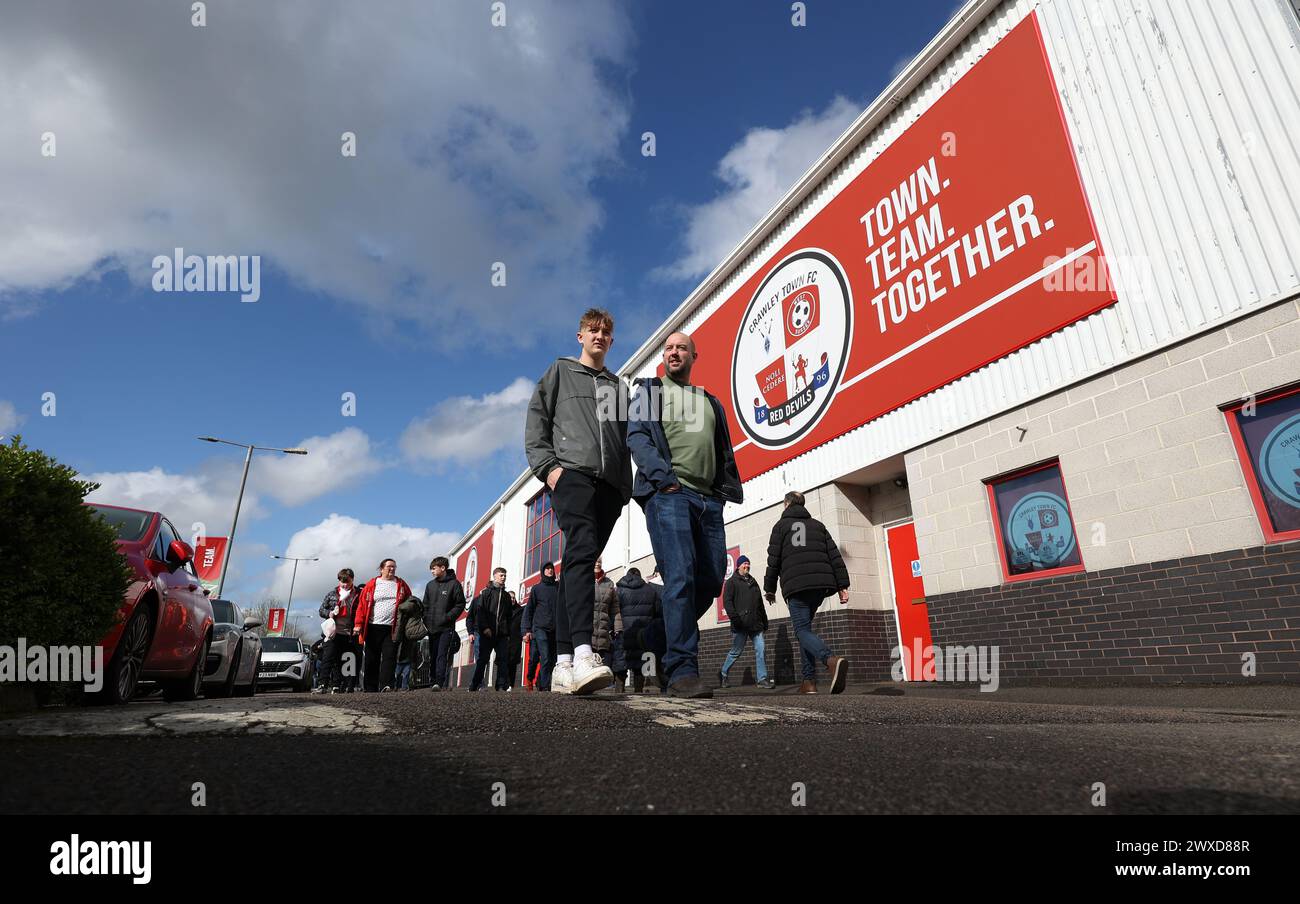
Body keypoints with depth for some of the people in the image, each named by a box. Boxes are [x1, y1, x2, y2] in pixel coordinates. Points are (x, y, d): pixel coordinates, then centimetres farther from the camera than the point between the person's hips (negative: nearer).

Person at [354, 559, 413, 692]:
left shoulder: (401, 585, 10)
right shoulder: (372, 584, 5)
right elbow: (362, 604, 0)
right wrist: (359, 624, -8)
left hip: (393, 628, 0)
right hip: (374, 627, 0)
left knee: (389, 657, -6)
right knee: (372, 659, 6)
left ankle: (386, 685, -9)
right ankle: (370, 688, 14)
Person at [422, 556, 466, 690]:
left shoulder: (454, 583, -3)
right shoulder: (430, 585, 13)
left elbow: (460, 604, -5)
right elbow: (425, 605, 15)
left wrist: (448, 617, -14)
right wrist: (426, 620, 2)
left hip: (447, 628, -5)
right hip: (432, 627, 5)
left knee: (442, 655, -11)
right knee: (433, 656, 9)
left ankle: (439, 682, -16)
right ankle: (433, 681, 17)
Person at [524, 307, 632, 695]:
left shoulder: (619, 386, 29)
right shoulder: (560, 372, 19)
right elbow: (536, 420, 7)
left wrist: (627, 485, 12)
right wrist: (547, 465, -8)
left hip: (610, 482, 5)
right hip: (571, 473, -4)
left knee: (580, 562, 1)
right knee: (582, 550, -26)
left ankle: (563, 663, 0)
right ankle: (582, 653, -38)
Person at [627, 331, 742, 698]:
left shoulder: (710, 402, 28)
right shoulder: (649, 391, 15)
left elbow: (725, 451, 24)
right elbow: (637, 437, 1)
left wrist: (722, 492, 6)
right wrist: (664, 477, -14)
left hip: (708, 500, 6)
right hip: (668, 493, -5)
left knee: (711, 579, 2)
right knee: (681, 577, -16)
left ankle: (657, 637, 21)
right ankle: (682, 669, -13)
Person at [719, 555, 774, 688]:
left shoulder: (753, 582, 22)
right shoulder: (732, 582, 3)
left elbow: (760, 604, 27)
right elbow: (727, 601, -8)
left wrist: (764, 621, 23)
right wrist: (734, 618, -20)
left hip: (756, 624, 6)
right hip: (740, 625, -6)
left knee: (761, 649, -5)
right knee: (736, 651, 1)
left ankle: (763, 678, -1)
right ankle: (723, 673, 20)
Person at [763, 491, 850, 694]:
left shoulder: (781, 525, 10)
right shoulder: (817, 525, 21)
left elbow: (773, 560, 3)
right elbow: (834, 555, 11)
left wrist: (769, 589, 10)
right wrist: (842, 585, 8)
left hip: (796, 585, -5)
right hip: (821, 584, 5)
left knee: (802, 630, -7)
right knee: (804, 627, 16)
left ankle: (832, 660, -37)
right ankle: (809, 681, 7)